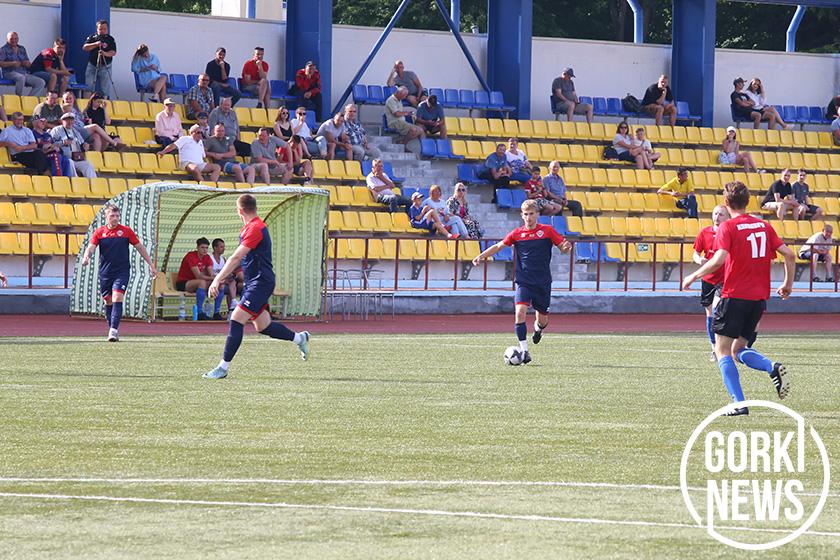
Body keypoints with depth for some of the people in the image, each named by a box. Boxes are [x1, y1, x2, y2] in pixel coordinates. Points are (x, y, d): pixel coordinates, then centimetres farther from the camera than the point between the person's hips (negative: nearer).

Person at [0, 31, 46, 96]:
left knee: (41, 82, -14)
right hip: (10, 73, -6)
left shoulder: (22, 49, 21)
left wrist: (28, 63, -3)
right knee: (21, 78, -40)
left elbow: (28, 63, 22)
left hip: (24, 74, 6)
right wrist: (12, 63, -19)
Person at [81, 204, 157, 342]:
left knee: (117, 299, -17)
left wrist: (151, 265, 7)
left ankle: (114, 330, -23)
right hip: (105, 273, 3)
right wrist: (86, 257, -30)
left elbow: (140, 248, 8)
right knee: (108, 302, 9)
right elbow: (91, 247, -6)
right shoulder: (99, 232, 3)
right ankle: (112, 330, 22)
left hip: (122, 272, -3)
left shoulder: (126, 231, 1)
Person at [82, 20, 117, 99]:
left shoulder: (110, 39, 2)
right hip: (92, 67, 2)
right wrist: (96, 44, -18)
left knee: (107, 89, -8)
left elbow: (113, 52, -8)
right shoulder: (92, 38, 6)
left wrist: (106, 54, -28)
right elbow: (85, 48, -5)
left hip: (105, 68, -2)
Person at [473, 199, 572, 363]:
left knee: (542, 320, 7)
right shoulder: (517, 233, 3)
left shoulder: (547, 231, 0)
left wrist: (566, 247, -22)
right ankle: (524, 351, -17)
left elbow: (563, 246, 2)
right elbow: (498, 246, 9)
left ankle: (538, 328, 46)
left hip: (543, 282, 0)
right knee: (520, 312, -21)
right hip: (523, 282, 0)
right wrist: (481, 256, -3)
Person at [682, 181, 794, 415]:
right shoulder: (764, 226, 10)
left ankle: (739, 403, -9)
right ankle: (773, 367, -10)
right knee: (738, 349, 18)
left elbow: (719, 259, -20)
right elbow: (788, 255, 6)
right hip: (759, 298, 6)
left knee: (722, 350, 3)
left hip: (735, 295, -6)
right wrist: (788, 284, 19)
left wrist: (693, 276, -8)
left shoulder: (728, 227, -7)